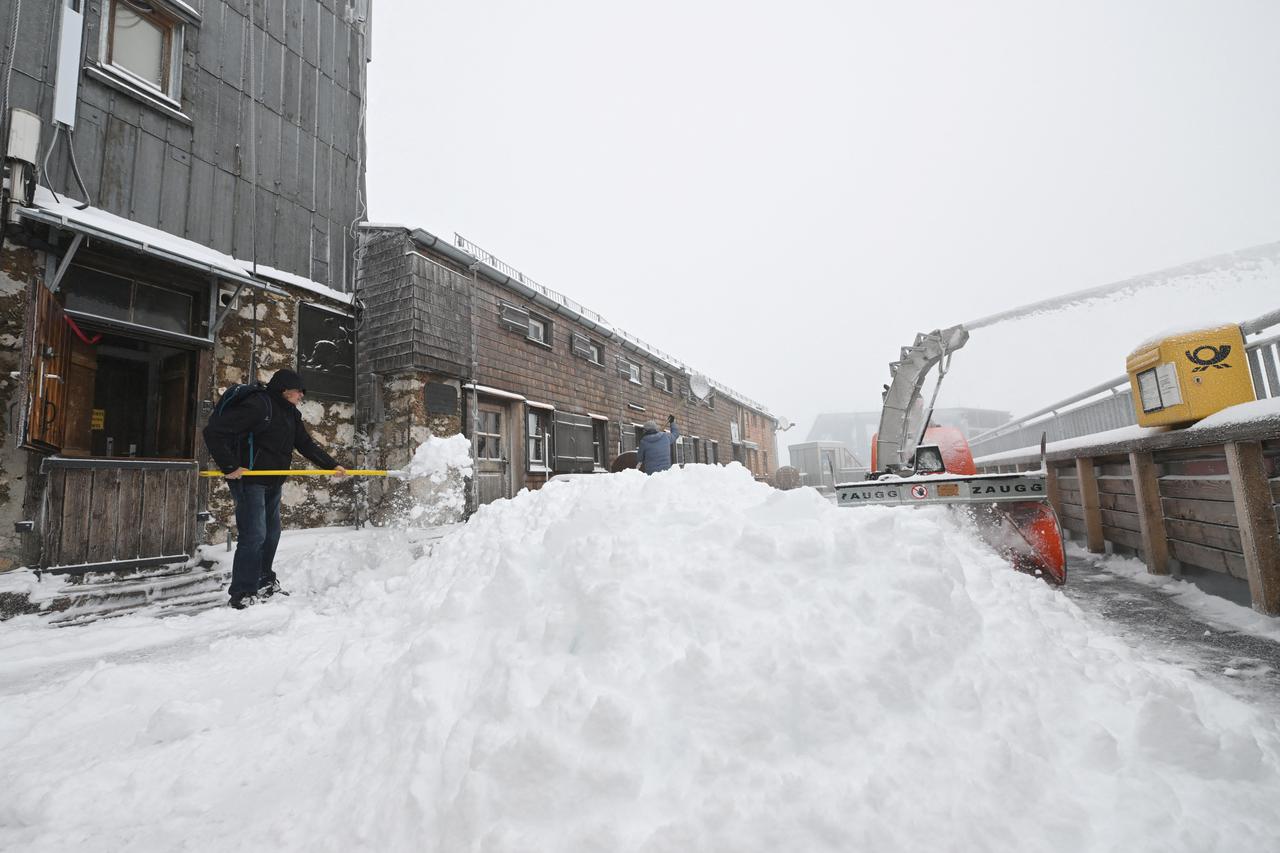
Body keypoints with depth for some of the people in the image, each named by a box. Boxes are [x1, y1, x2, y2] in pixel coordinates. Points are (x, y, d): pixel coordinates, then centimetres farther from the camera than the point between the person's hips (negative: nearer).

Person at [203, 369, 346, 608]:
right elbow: (214, 431, -22)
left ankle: (264, 582, 32)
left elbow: (305, 444, 11)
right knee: (254, 535, -8)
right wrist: (230, 467, -22)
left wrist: (332, 465, 2)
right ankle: (241, 594, 4)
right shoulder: (257, 405, -19)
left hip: (272, 482, 9)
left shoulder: (291, 414, 9)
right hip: (249, 480, -9)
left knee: (271, 533, 16)